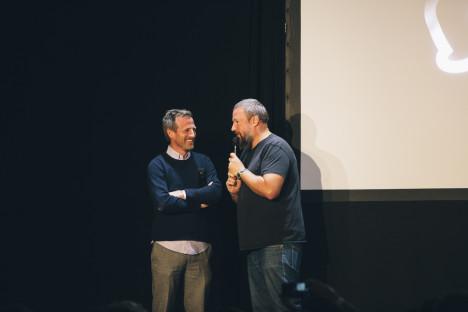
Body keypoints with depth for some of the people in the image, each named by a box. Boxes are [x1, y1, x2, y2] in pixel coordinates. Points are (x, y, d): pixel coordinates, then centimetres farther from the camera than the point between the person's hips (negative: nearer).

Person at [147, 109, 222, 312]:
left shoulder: (203, 161, 13)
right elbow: (163, 202, -15)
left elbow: (216, 191, -5)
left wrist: (183, 194, -10)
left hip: (200, 248, 3)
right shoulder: (157, 165, 0)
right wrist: (200, 203, -6)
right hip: (168, 247, -3)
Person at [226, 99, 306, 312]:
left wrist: (241, 171, -9)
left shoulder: (275, 147, -8)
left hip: (278, 245, -10)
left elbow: (269, 189, -23)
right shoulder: (247, 152, 22)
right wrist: (235, 192, 7)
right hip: (255, 246, 10)